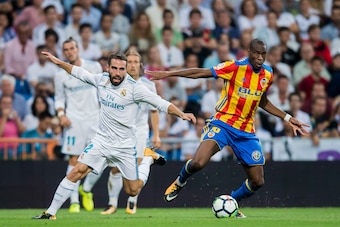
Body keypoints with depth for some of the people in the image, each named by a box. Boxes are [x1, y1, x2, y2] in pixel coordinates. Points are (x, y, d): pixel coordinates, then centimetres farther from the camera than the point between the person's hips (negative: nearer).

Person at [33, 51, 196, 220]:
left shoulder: (134, 87, -16)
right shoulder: (101, 79, -3)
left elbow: (161, 103, -18)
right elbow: (79, 72, 15)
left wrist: (181, 114, -31)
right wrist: (58, 62, 15)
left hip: (125, 146, -3)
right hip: (102, 140, 3)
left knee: (132, 191, 6)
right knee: (76, 172, -14)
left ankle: (149, 159, 34)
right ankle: (50, 213, -6)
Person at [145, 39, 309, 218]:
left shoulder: (267, 74, 5)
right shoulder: (235, 67, -12)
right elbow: (200, 73, -10)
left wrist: (287, 118, 19)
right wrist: (168, 74, -14)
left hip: (246, 132, 5)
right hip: (222, 123, -5)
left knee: (257, 181, 2)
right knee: (198, 163, -27)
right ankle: (180, 182, 8)